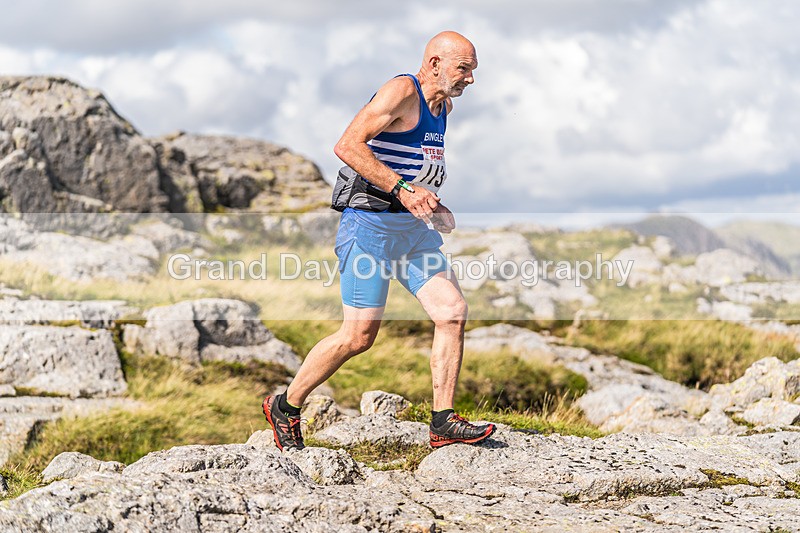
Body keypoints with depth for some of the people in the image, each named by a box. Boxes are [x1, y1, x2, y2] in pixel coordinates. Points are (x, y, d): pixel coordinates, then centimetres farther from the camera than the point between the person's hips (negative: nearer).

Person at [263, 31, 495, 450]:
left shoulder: (443, 106, 16)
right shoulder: (402, 91, -13)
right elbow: (348, 146, -23)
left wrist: (430, 203, 16)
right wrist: (402, 189, -28)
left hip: (413, 230, 9)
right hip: (372, 225, -9)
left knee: (452, 312, -5)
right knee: (359, 336, -6)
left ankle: (443, 424, 0)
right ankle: (285, 407, 11)